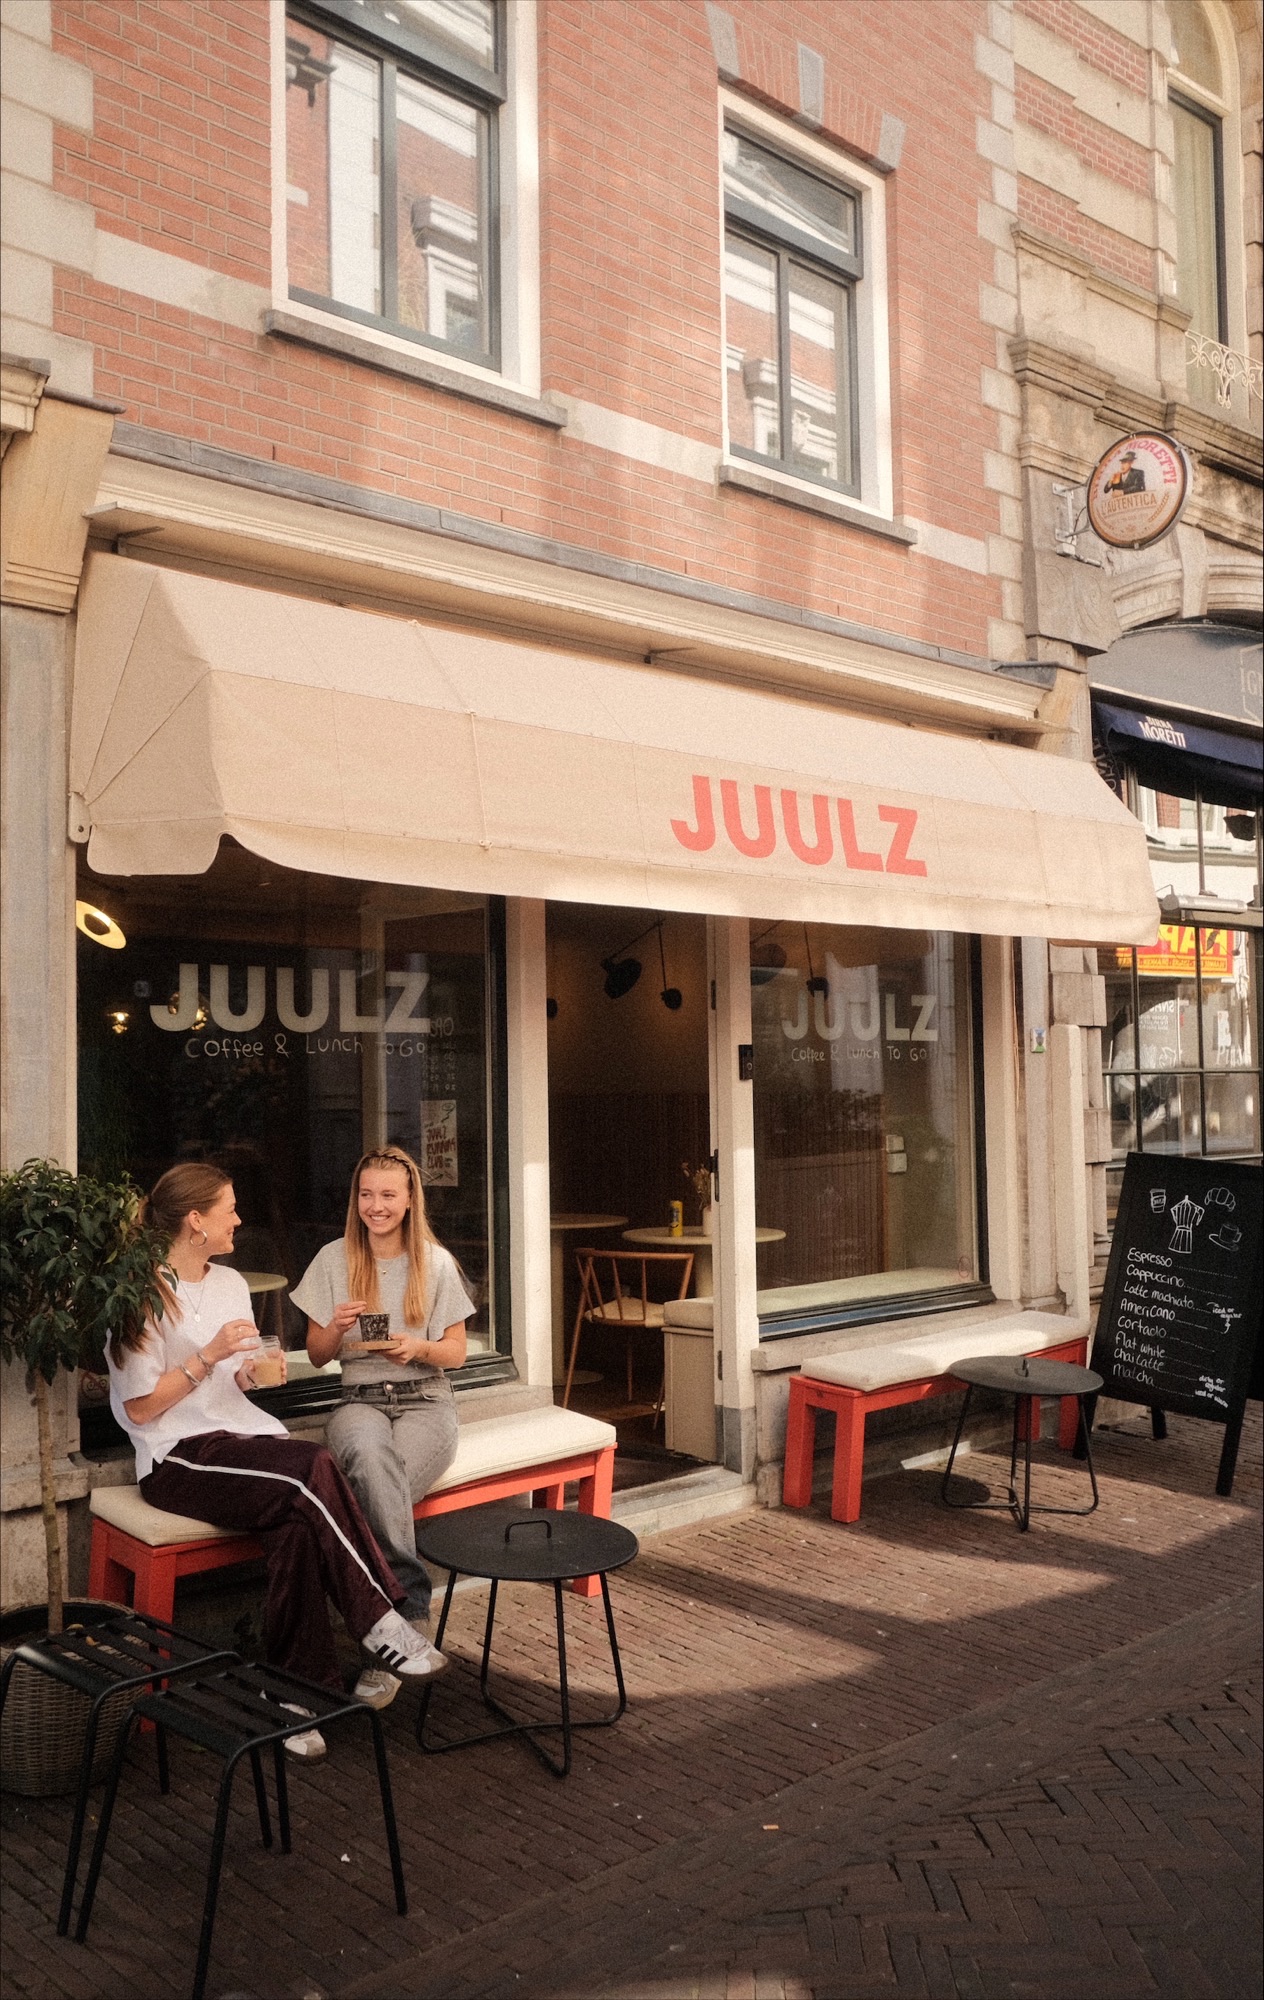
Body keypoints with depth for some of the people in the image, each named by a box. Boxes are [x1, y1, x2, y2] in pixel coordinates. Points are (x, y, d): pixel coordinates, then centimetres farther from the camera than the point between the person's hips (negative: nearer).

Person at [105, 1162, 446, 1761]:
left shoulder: (230, 1283, 17)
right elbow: (139, 1407, -9)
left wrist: (255, 1369, 4)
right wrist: (209, 1356, -16)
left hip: (240, 1435, 6)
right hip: (178, 1457, -6)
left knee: (298, 1525, -29)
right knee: (314, 1468, -33)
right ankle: (382, 1625, -25)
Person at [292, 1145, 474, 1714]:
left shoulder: (436, 1263, 5)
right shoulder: (334, 1260, 7)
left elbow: (456, 1353, 7)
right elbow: (317, 1355, 11)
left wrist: (417, 1347, -14)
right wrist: (336, 1329, -12)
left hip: (425, 1401, 0)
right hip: (360, 1400, 1)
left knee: (377, 1490, -34)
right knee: (369, 1455, -39)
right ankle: (412, 1618, -38)